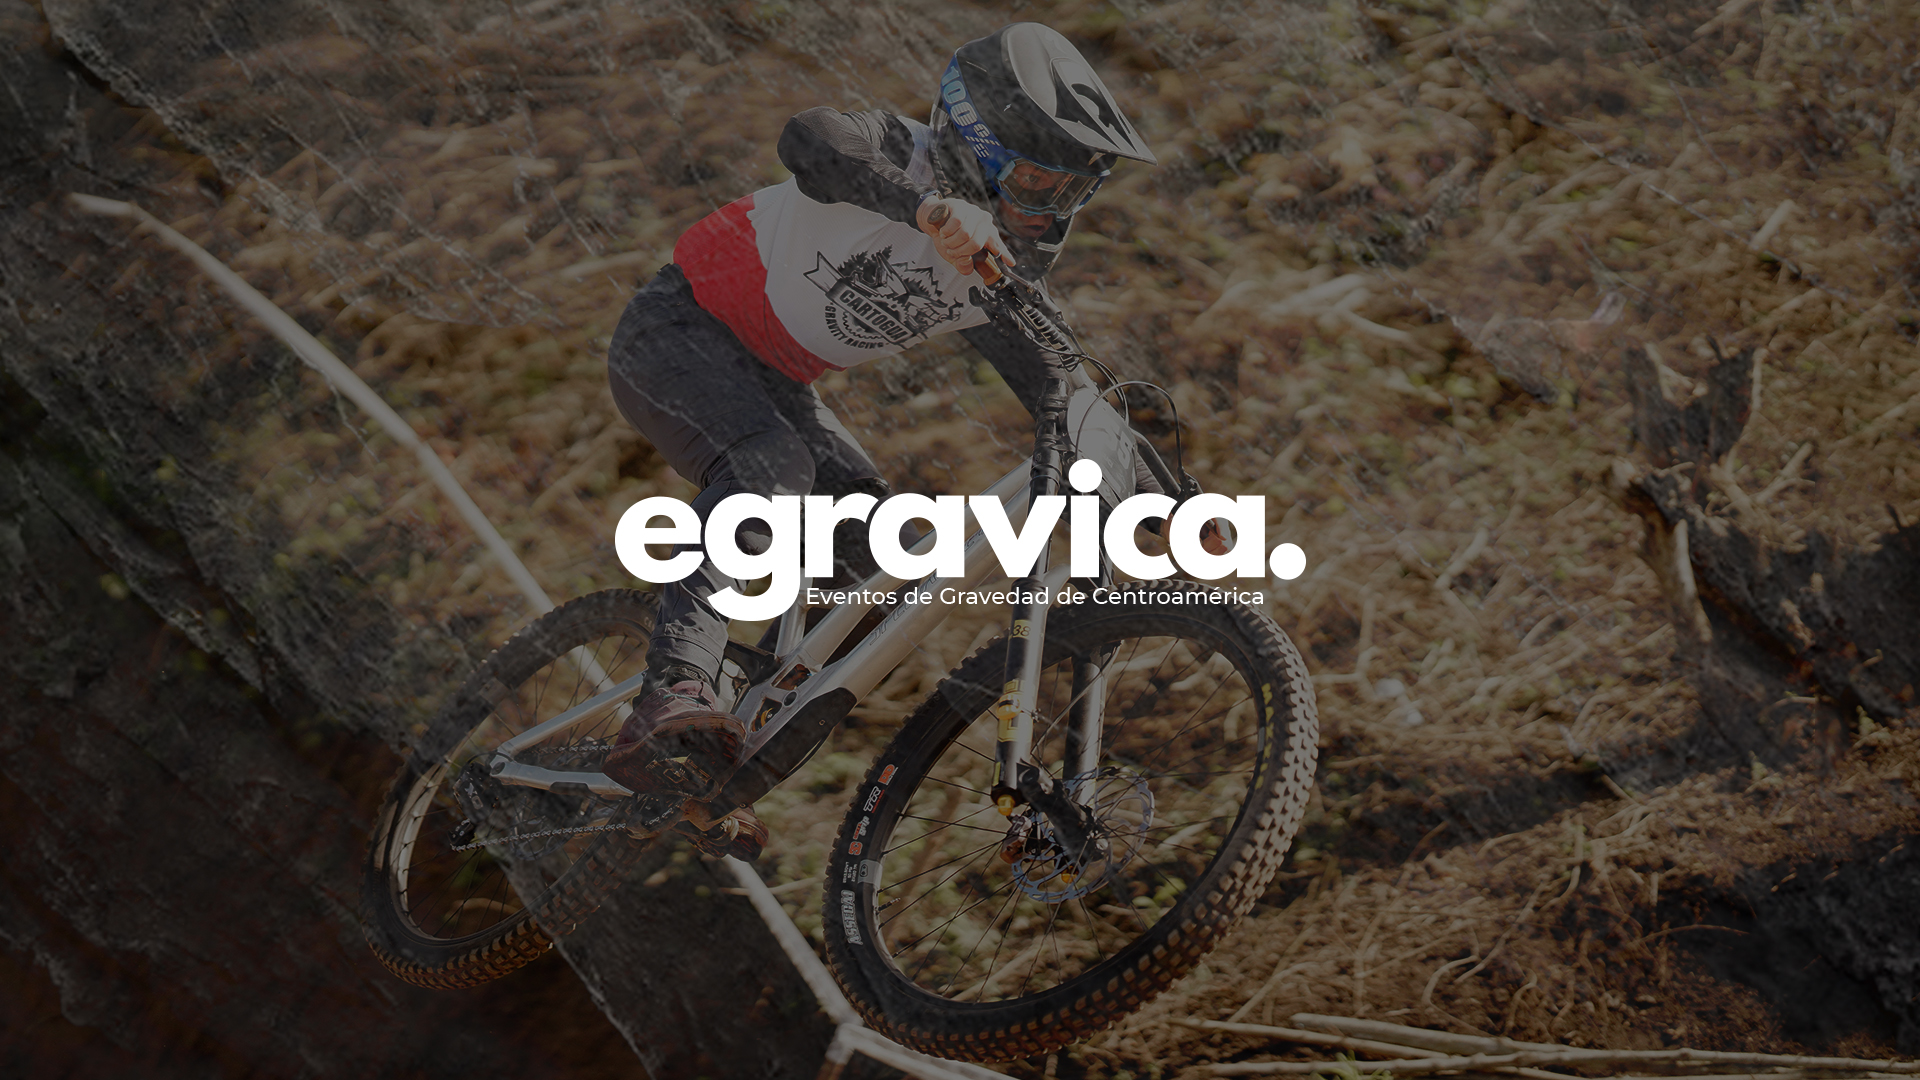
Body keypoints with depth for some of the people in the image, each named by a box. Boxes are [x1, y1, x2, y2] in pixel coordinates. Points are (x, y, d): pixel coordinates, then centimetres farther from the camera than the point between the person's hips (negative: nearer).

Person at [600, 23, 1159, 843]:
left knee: (872, 545, -7)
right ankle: (675, 692, -49)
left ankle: (716, 782, 1)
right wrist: (931, 207, -62)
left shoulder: (1002, 271, -2)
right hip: (676, 333, -8)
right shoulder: (898, 155, -22)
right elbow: (808, 137, -45)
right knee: (769, 464, -37)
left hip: (769, 378, 8)